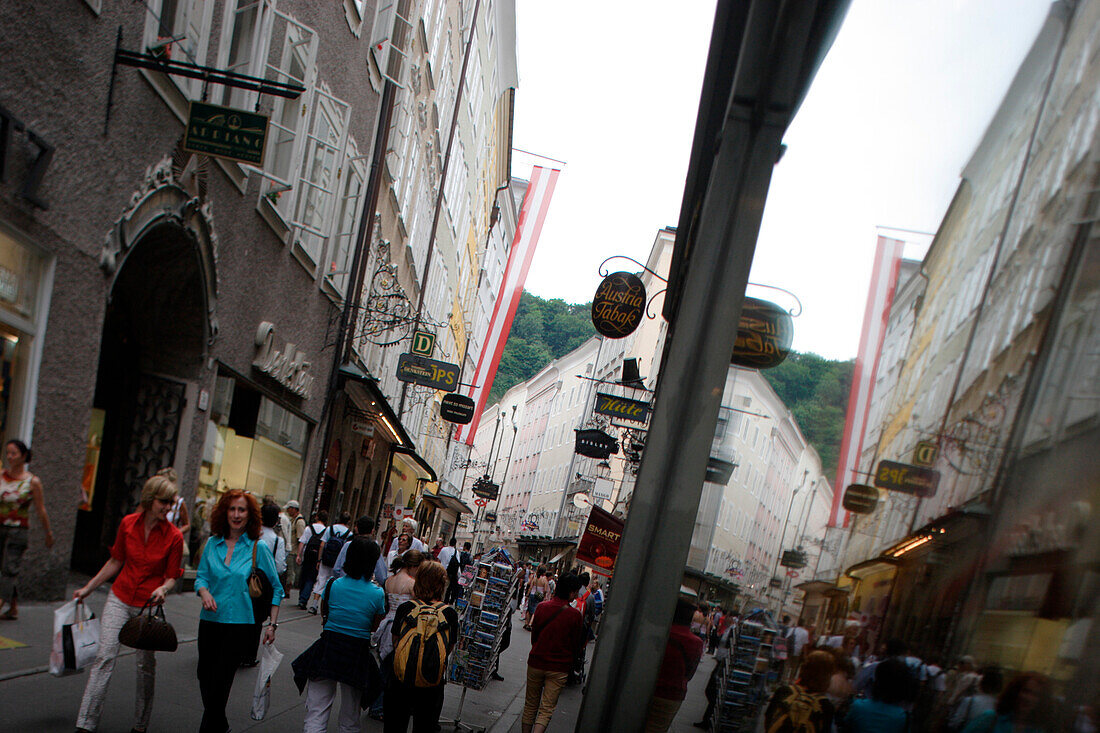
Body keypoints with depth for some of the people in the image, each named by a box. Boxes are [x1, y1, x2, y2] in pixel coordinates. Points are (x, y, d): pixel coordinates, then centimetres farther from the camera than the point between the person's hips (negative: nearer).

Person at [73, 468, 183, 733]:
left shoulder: (174, 536, -10)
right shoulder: (128, 524, -3)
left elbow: (172, 576, -1)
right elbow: (116, 562, 11)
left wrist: (163, 588, -22)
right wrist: (88, 588, 15)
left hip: (149, 605, -1)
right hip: (120, 598, 2)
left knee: (146, 664, 6)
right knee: (105, 655, -9)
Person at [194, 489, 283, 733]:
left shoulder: (258, 548, -4)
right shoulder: (213, 543, 5)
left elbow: (275, 589, 1)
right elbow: (201, 576, 9)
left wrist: (272, 624, -5)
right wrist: (204, 592, -14)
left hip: (241, 624, -4)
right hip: (210, 621, 4)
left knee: (220, 680, -5)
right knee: (205, 674, 11)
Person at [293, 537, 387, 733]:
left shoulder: (333, 585, -6)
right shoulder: (377, 594, -10)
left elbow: (323, 614, 10)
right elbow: (375, 628, 0)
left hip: (328, 650, 0)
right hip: (358, 655, 0)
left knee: (316, 712, 3)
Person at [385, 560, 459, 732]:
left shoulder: (405, 608, -7)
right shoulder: (450, 613, -8)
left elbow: (395, 641, 6)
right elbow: (450, 648, 4)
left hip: (400, 680, 0)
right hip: (432, 684, 0)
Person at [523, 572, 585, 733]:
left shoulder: (541, 607, -6)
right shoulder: (575, 615, -13)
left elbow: (534, 636, 5)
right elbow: (576, 644, -3)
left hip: (536, 663, 2)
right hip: (559, 668, -2)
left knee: (530, 705, 18)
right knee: (546, 710, 4)